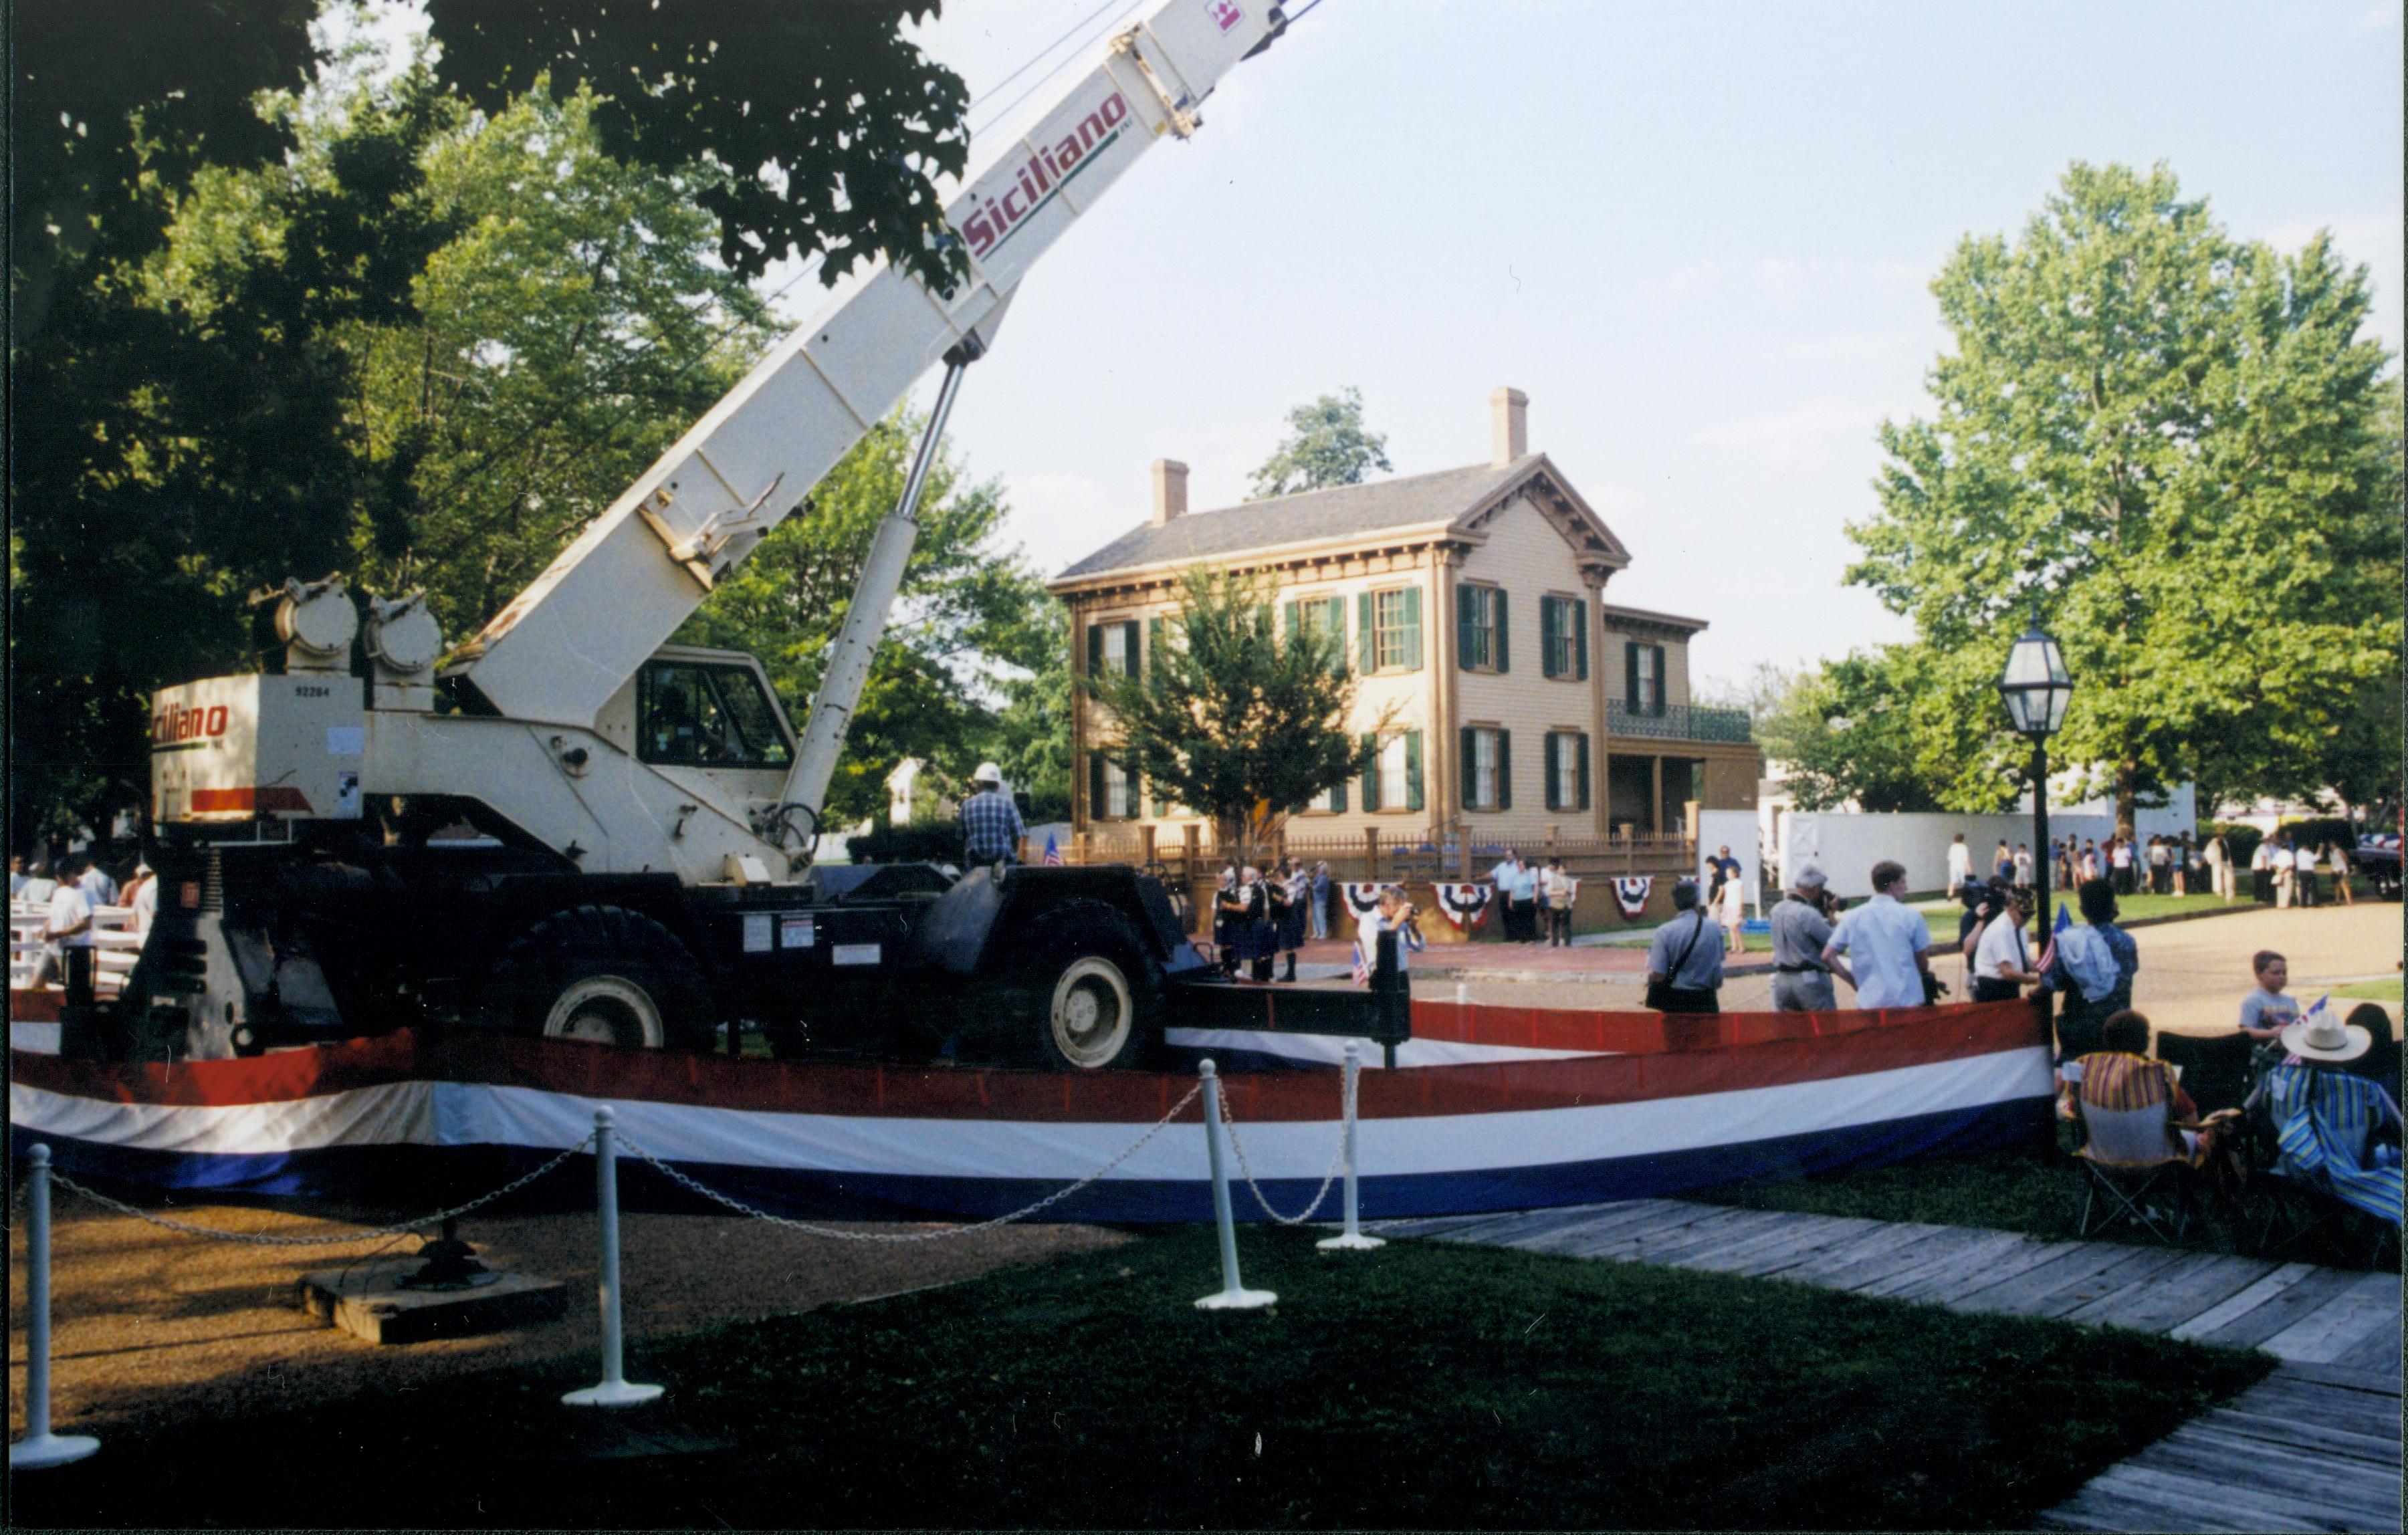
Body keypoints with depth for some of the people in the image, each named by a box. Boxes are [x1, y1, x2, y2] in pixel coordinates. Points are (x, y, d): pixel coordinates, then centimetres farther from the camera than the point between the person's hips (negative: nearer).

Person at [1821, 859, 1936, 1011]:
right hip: (1907, 1001, -2)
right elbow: (1923, 961, 3)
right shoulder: (1910, 915, -3)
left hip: (1870, 1003, 2)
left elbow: (1828, 956, 0)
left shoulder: (1852, 918, 3)